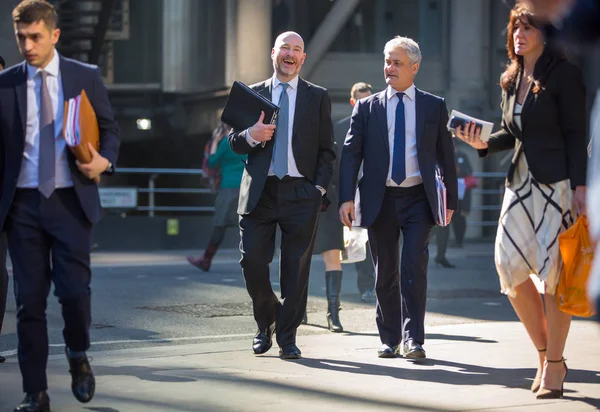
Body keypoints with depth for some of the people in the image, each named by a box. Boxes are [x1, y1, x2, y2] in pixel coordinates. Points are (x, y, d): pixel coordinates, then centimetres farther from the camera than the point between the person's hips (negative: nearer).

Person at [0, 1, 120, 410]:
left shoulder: (86, 78, 4)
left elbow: (110, 128, 9)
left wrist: (105, 159, -12)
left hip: (71, 200, -1)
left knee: (74, 291, -7)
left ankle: (78, 357, 25)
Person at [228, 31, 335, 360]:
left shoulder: (317, 97, 10)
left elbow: (326, 150, 8)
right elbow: (234, 142, 10)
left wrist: (320, 188, -4)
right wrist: (251, 135, -12)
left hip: (300, 193, -1)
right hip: (259, 192, 1)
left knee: (296, 268, -1)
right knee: (252, 261, -4)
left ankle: (287, 338, 9)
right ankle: (266, 322, 20)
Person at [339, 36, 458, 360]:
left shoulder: (434, 106, 7)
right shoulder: (367, 107, 7)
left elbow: (446, 155, 10)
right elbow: (351, 153, 2)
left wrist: (451, 200, 6)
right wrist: (346, 197, -10)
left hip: (418, 199, -1)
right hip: (380, 200, 1)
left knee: (415, 267, -13)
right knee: (385, 272, 6)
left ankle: (413, 339, -8)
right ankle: (390, 339, 17)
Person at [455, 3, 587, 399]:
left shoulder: (564, 74, -7)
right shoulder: (512, 80, 13)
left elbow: (576, 133, -10)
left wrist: (580, 185, -16)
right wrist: (485, 143, 2)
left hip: (557, 182, -7)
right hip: (521, 180, 7)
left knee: (553, 271, -5)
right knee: (510, 264, -1)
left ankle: (554, 365, 6)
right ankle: (545, 353, 15)